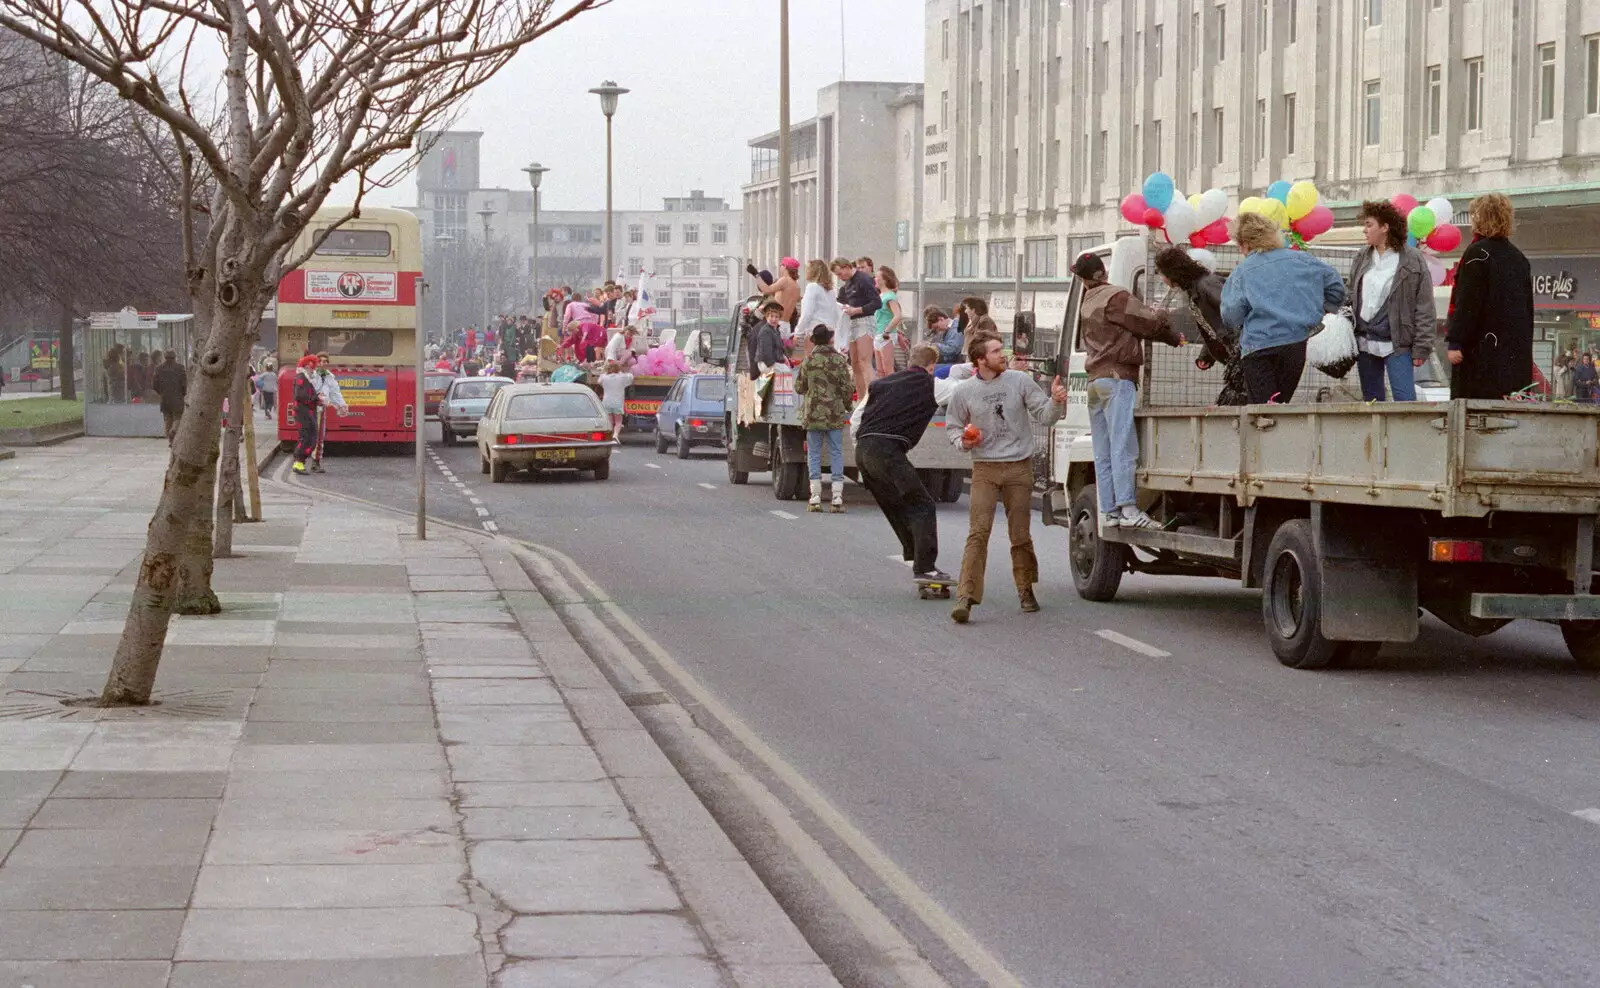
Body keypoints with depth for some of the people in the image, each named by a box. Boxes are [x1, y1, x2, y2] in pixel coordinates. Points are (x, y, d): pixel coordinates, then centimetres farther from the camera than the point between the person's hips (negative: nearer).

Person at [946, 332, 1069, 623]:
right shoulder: (963, 392, 2)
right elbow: (953, 426, 15)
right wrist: (963, 441, -6)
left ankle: (1026, 590, 24)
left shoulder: (1020, 381, 2)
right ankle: (966, 596, -17)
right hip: (985, 469, -1)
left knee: (1021, 534, 7)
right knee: (978, 532, -12)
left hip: (1020, 467, 1)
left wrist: (1056, 402, -17)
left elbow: (1043, 415, 3)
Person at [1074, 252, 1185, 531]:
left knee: (1103, 453, 6)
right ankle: (1128, 509, -21)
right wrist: (1162, 315, 14)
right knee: (1123, 446, -14)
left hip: (1095, 379, 8)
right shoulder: (1115, 297, -7)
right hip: (1118, 376, -8)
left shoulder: (1087, 303, 21)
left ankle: (1108, 510, 4)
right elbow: (1149, 323, -8)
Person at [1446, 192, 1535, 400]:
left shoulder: (1477, 253, -8)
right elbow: (1528, 307, 20)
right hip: (1517, 350, 8)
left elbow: (1467, 303, -14)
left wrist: (1455, 342, -13)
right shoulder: (1518, 257, 16)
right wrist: (1524, 345, 24)